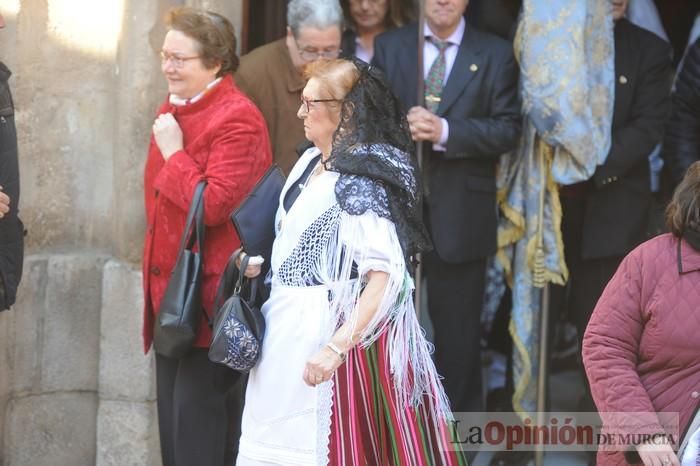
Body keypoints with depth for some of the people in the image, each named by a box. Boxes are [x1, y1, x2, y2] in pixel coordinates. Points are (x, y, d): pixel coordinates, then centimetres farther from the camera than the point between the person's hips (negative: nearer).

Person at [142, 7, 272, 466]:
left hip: (209, 295, -10)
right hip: (168, 290, 10)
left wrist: (174, 154, -18)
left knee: (197, 415, -8)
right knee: (173, 414, 14)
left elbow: (214, 205, -26)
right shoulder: (173, 109, 14)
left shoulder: (237, 119, -16)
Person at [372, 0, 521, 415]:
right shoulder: (388, 47, 9)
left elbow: (508, 130, -5)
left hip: (460, 214, -2)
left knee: (458, 328, 4)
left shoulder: (495, 55, 3)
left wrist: (445, 131, -17)